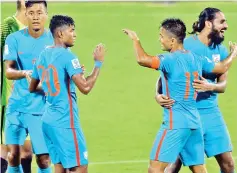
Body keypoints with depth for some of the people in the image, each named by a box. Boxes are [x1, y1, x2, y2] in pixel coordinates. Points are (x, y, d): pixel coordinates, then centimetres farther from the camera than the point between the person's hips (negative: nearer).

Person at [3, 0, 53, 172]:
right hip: (17, 105, 1)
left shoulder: (54, 40, -3)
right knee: (13, 155, -3)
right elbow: (9, 71, -9)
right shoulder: (14, 39, -1)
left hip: (42, 108, -1)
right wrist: (25, 73, -31)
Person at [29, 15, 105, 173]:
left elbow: (32, 88, 21)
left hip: (48, 120, 9)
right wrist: (98, 63, -12)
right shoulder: (67, 56, -15)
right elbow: (85, 87, -22)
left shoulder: (43, 55, 11)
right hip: (65, 122, -9)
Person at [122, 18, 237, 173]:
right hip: (195, 122, 8)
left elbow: (142, 59, -27)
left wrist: (135, 39, -9)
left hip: (175, 123, -8)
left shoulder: (171, 60, -14)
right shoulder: (197, 59, 9)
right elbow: (222, 67, 24)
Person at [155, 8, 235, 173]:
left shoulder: (221, 50, 5)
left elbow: (223, 84, 5)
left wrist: (210, 86, -19)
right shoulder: (185, 46, -11)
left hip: (211, 112, 5)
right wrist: (159, 95, -28)